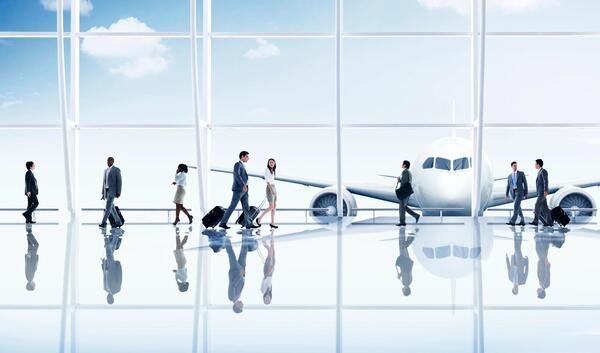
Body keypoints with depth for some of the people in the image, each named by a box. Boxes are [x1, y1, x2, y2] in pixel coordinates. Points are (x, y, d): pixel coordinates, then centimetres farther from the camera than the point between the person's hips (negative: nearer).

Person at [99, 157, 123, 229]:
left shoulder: (117, 170, -6)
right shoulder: (106, 170, 17)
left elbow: (119, 181, -9)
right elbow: (104, 182, 17)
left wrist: (118, 192, -16)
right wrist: (103, 194, 13)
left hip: (112, 191, -8)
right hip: (107, 191, 8)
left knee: (108, 207, -15)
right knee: (111, 208, 7)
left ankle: (103, 223, -16)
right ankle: (118, 222, 16)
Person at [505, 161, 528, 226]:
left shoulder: (521, 173, 4)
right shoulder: (509, 176, 16)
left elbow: (525, 183, 3)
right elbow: (508, 186, 13)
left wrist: (526, 193, -3)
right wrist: (507, 195, 0)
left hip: (519, 191, -5)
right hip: (513, 192, 5)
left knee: (516, 206, -17)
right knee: (518, 207, 6)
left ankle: (512, 221, -23)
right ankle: (522, 221, 17)